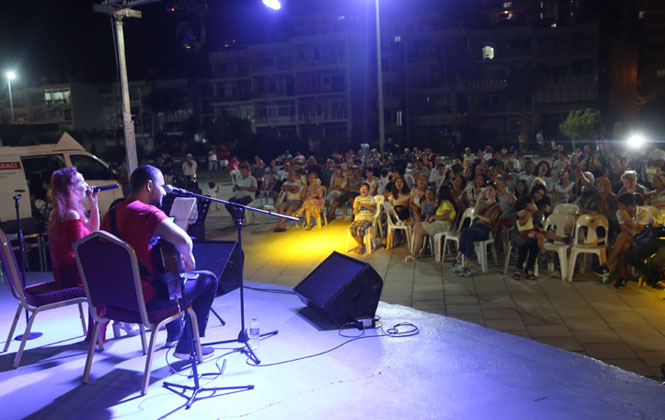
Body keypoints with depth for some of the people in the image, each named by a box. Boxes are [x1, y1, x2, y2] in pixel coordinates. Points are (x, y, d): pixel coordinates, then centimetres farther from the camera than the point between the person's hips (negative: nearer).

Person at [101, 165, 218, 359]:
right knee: (209, 279, 5)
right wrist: (188, 259, -12)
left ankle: (174, 333, 44)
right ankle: (187, 347, 11)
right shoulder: (147, 212, -20)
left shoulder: (111, 213, 7)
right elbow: (183, 240, -35)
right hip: (144, 297, -9)